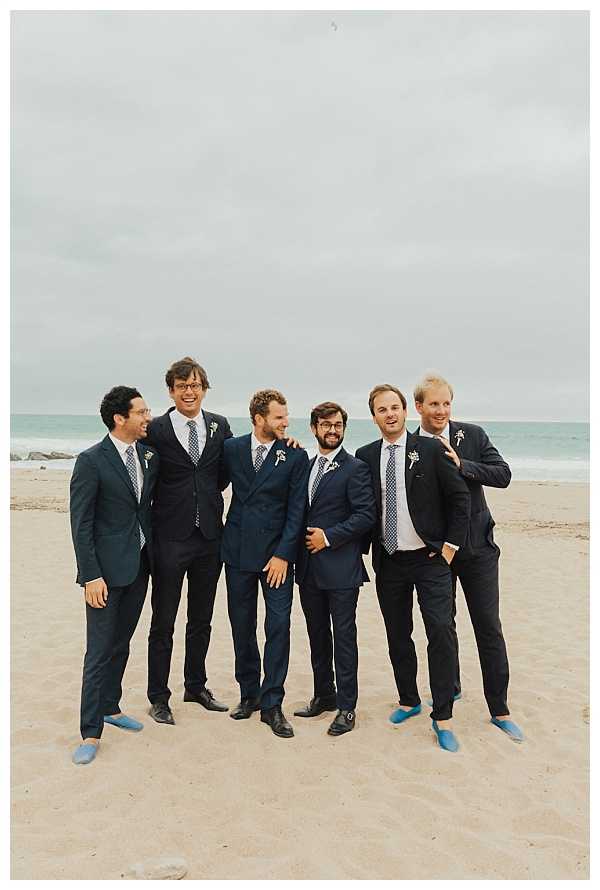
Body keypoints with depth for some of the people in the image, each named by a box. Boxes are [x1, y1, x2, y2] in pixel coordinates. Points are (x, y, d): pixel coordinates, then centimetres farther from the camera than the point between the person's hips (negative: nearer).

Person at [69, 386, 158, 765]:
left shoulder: (150, 455, 4)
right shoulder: (92, 460, -13)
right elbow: (81, 523, -13)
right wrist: (91, 576, -16)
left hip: (140, 564, 6)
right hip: (107, 568, -6)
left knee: (121, 643, 18)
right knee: (100, 650, 0)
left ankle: (110, 706, 35)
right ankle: (91, 732, 11)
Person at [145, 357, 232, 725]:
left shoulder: (220, 425, 3)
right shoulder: (156, 430, -8)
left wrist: (207, 495, 8)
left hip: (210, 535, 4)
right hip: (170, 537, -4)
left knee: (202, 619, 18)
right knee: (163, 622, 8)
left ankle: (196, 686, 36)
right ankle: (159, 697, 23)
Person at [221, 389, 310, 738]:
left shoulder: (296, 455, -4)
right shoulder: (232, 448, 2)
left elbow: (297, 510, -5)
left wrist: (283, 555, -10)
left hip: (277, 553, -2)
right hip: (238, 551, 2)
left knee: (279, 627, -3)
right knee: (242, 627, 11)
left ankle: (272, 703, 10)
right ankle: (249, 693, 28)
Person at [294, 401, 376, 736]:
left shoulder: (355, 468, -7)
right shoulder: (306, 466, 12)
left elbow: (366, 515, -14)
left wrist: (328, 536, -16)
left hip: (340, 567, -6)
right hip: (309, 567, 6)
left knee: (344, 636, 1)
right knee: (317, 634, 16)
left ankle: (347, 707, 12)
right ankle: (324, 695, 31)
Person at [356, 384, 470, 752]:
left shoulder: (431, 449, -5)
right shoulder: (365, 456, 3)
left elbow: (460, 497, -4)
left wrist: (451, 545, -7)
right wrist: (369, 549, 4)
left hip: (430, 559, -3)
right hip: (388, 561, 3)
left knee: (442, 633, -7)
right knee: (398, 636, 14)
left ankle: (443, 717, 7)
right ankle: (409, 701, 34)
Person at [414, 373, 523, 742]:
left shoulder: (473, 435, -2)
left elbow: (503, 475, -10)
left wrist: (460, 465, -21)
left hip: (477, 547, 0)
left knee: (489, 628, 4)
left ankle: (499, 710, 17)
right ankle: (450, 688, 38)